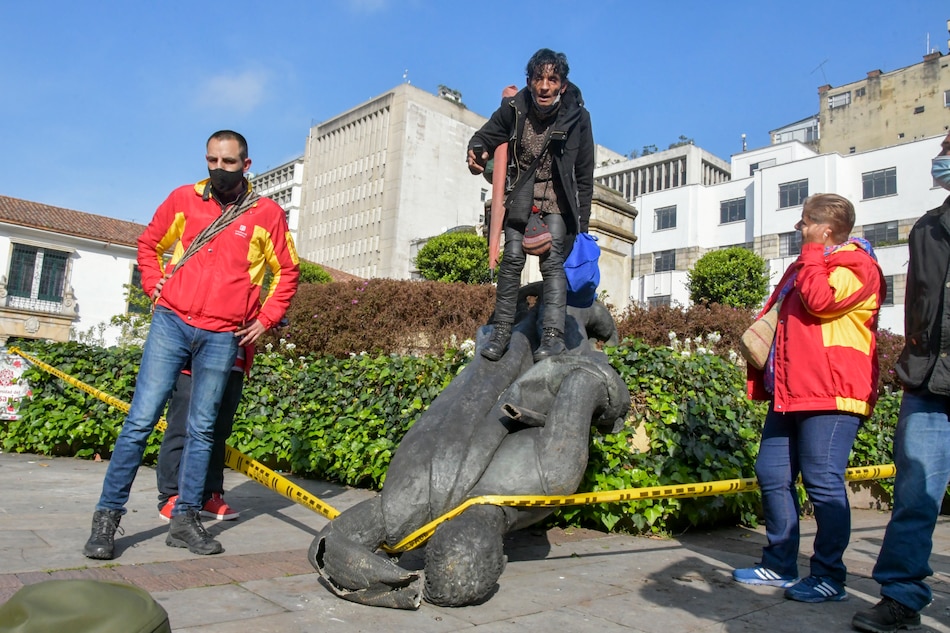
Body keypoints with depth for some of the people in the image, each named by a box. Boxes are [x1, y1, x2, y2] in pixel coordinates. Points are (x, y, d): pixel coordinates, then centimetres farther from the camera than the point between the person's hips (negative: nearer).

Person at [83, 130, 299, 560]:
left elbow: (287, 271, 11)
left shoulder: (267, 214, 3)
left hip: (222, 337, 0)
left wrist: (266, 318, 4)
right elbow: (148, 244, 20)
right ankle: (107, 516, 7)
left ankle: (185, 520, 15)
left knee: (202, 429, 6)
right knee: (141, 419, -3)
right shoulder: (183, 199, 7)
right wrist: (156, 287, 7)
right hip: (172, 322, 1)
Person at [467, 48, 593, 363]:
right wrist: (476, 153, -23)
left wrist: (582, 222, -6)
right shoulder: (514, 107, -12)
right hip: (521, 194, 2)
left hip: (558, 198, -1)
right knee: (512, 258, -9)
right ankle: (502, 329, -3)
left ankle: (553, 334, -18)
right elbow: (485, 136, 2)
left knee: (552, 262, -15)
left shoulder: (577, 116, -14)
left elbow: (584, 175, -7)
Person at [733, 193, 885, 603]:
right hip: (790, 392, 10)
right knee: (772, 474, 9)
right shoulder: (808, 266, 25)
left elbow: (821, 300, -22)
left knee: (823, 481, -6)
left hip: (829, 393, -9)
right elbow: (784, 318, 34)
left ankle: (830, 577, 7)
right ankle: (780, 565, 20)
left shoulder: (856, 266, -3)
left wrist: (812, 251, -10)